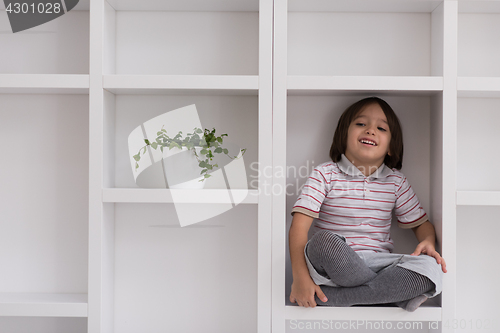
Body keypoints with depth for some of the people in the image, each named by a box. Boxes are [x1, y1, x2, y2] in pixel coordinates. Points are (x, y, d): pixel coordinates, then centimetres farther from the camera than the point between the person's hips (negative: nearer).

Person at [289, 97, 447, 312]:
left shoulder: (396, 181, 11)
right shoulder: (325, 174, -1)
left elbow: (421, 223, 20)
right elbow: (299, 226, -10)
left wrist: (428, 242, -6)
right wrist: (300, 276, -23)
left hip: (375, 263, 4)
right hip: (333, 263, -3)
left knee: (430, 268, -24)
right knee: (324, 240, -37)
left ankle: (333, 296, -22)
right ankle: (398, 292, -16)